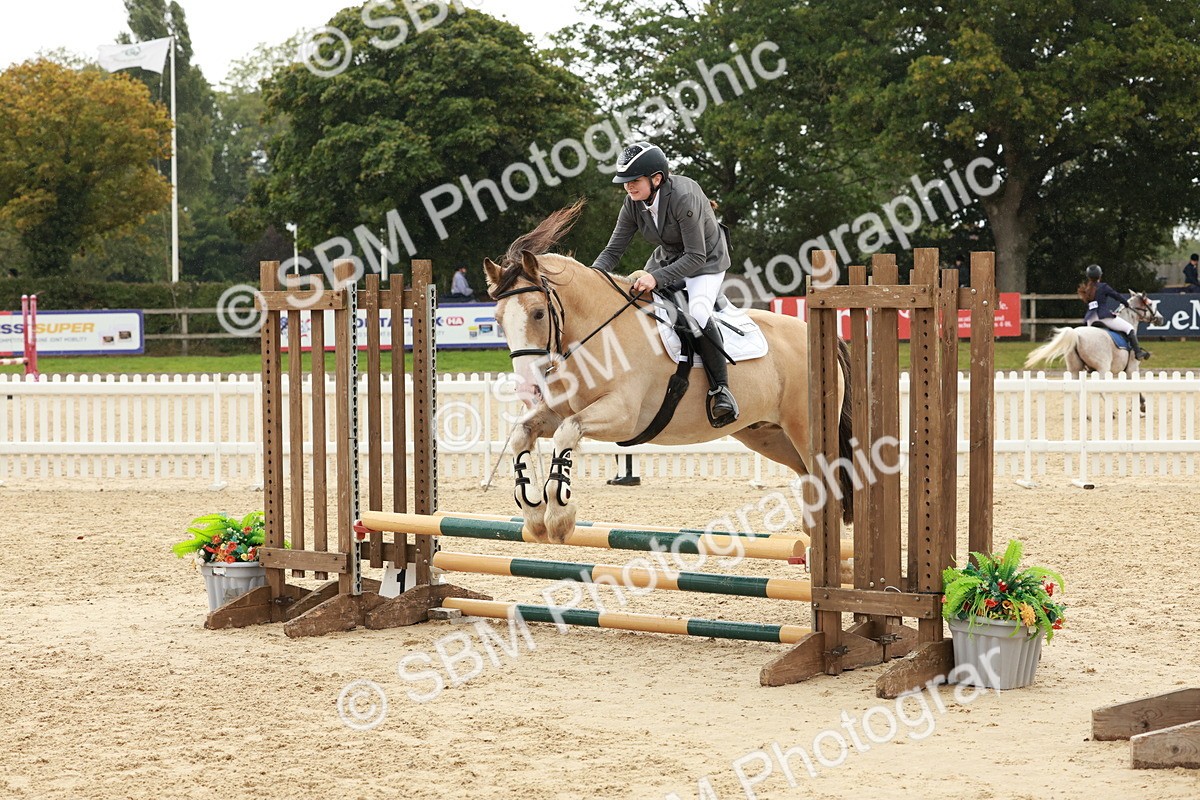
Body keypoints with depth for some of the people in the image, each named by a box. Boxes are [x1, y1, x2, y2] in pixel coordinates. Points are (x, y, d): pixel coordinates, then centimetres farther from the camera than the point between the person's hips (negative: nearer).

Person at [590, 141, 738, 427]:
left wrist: (657, 278, -43)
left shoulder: (684, 197, -33)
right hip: (667, 258, 7)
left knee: (697, 312, -32)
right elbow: (614, 250, -8)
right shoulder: (633, 203, -13)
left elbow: (695, 257, -32)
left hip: (706, 262, -7)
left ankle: (720, 389, -24)